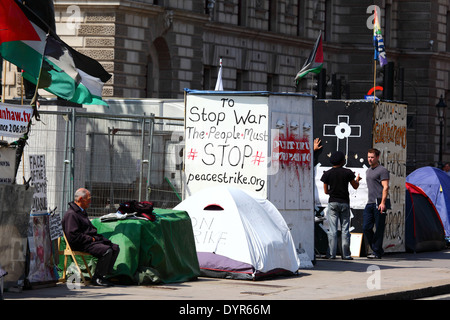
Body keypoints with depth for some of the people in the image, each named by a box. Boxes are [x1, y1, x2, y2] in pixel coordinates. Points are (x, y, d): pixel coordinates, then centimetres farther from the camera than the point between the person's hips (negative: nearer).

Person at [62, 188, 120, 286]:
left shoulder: (82, 212, 24)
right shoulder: (71, 214, -12)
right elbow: (73, 236, -21)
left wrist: (97, 237, 8)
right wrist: (90, 239, -17)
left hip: (91, 240, 11)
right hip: (81, 245, -11)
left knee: (115, 248, 0)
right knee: (106, 250, -27)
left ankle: (104, 274, -1)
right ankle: (96, 278, -17)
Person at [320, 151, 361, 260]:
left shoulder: (327, 174, -3)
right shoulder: (347, 172, -4)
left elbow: (326, 191, 3)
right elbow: (355, 186, 9)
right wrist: (357, 180, 31)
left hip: (333, 203, 0)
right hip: (345, 203, 0)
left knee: (332, 230, 0)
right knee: (345, 229, 5)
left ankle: (332, 254, -4)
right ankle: (346, 254, 4)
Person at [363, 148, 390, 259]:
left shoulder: (382, 170, -5)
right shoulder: (368, 171, 22)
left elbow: (385, 187, -14)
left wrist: (383, 202, -22)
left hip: (379, 204, -8)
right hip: (370, 204, 8)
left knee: (379, 229, -4)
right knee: (366, 228, 1)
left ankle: (377, 252, 0)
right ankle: (377, 249, 12)